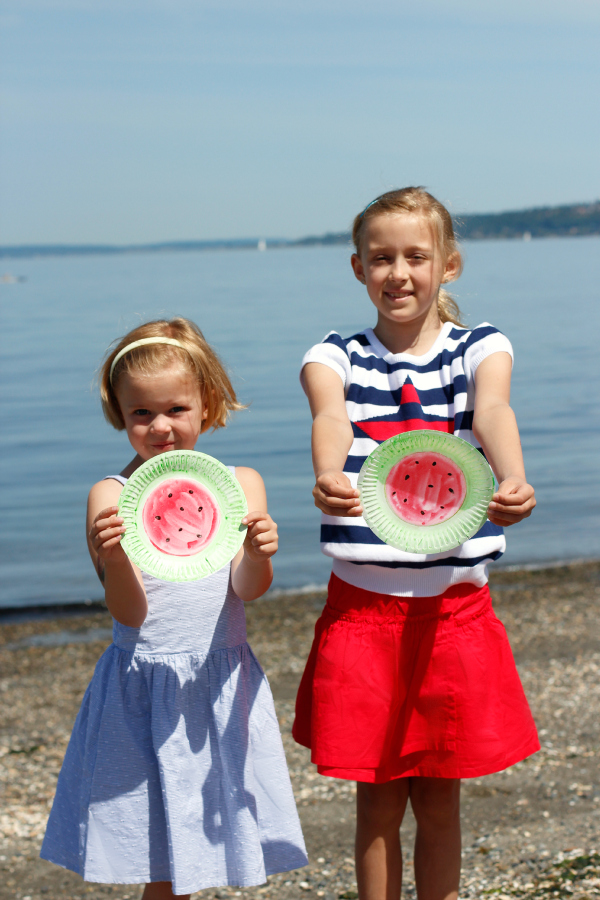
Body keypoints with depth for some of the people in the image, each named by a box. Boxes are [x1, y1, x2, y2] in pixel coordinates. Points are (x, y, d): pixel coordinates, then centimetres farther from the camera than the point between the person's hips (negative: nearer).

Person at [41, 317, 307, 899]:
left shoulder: (240, 484, 2)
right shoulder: (111, 497, -4)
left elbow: (249, 589, -9)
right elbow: (130, 613, -11)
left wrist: (257, 553, -31)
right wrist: (112, 556, -30)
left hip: (221, 685, 2)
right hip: (143, 690, -2)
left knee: (208, 837, 8)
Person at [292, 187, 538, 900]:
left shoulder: (479, 348, 3)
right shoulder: (336, 357, 3)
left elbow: (491, 413, -20)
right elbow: (330, 418, -20)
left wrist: (512, 481, -42)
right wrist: (328, 478, -44)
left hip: (453, 603, 0)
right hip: (362, 604, 0)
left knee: (439, 796, 9)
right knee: (377, 799, 7)